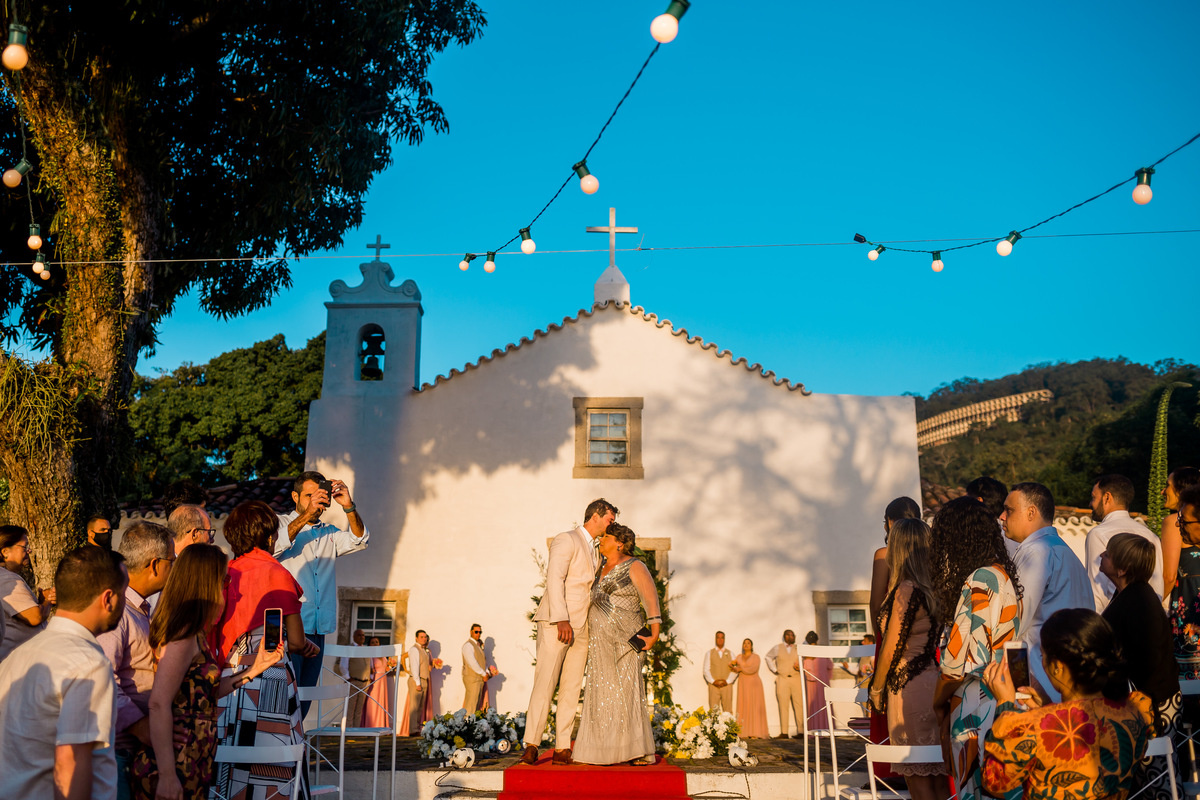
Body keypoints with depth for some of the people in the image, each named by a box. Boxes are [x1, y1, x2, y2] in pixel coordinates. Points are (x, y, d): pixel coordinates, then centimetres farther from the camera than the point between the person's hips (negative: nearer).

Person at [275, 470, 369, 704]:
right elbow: (275, 546, -14)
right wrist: (307, 514, -20)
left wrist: (349, 507, -13)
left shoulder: (330, 534, 19)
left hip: (318, 627, 5)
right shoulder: (281, 523, 8)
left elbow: (359, 540, 2)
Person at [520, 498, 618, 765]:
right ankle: (531, 746, -9)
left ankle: (562, 749, 2)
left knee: (571, 689, 2)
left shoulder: (595, 554, 24)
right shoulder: (566, 540, -2)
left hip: (580, 629, 8)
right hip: (555, 623, -8)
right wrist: (561, 619, -21)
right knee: (544, 683, -11)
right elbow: (554, 579, -13)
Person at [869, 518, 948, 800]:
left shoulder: (906, 590, -14)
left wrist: (876, 689, 1)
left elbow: (891, 648, -12)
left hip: (910, 688, -8)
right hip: (933, 680, 8)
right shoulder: (933, 589, 8)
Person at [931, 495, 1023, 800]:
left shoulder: (980, 582, -17)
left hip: (977, 707, -9)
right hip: (1001, 701, 9)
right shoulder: (1003, 574, 11)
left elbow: (962, 656, -17)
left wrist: (939, 701, -1)